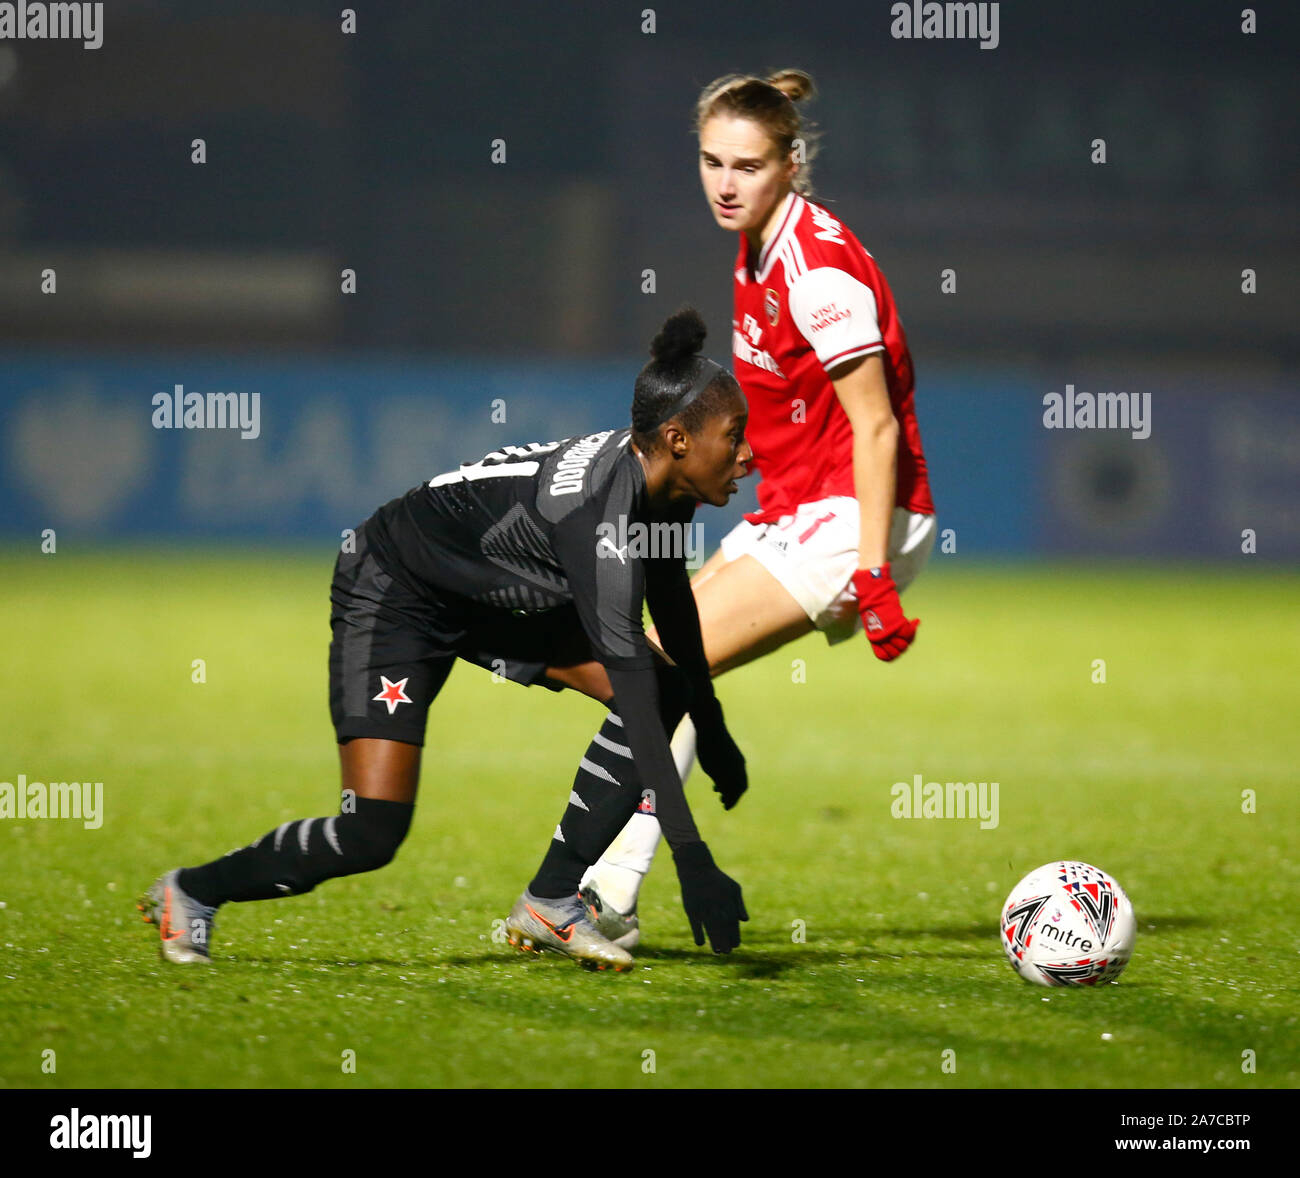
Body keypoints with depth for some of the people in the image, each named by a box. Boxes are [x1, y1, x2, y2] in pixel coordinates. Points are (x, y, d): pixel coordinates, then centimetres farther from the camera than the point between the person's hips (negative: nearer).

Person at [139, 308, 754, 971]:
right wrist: (691, 856, -42)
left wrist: (712, 730, 22)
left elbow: (671, 599, 11)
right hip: (393, 590, -9)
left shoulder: (665, 486, -11)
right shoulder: (597, 508, -37)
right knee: (371, 835, -18)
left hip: (489, 595, 9)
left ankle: (550, 902, 1)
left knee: (668, 691, -6)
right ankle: (192, 892, 8)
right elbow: (628, 683, -41)